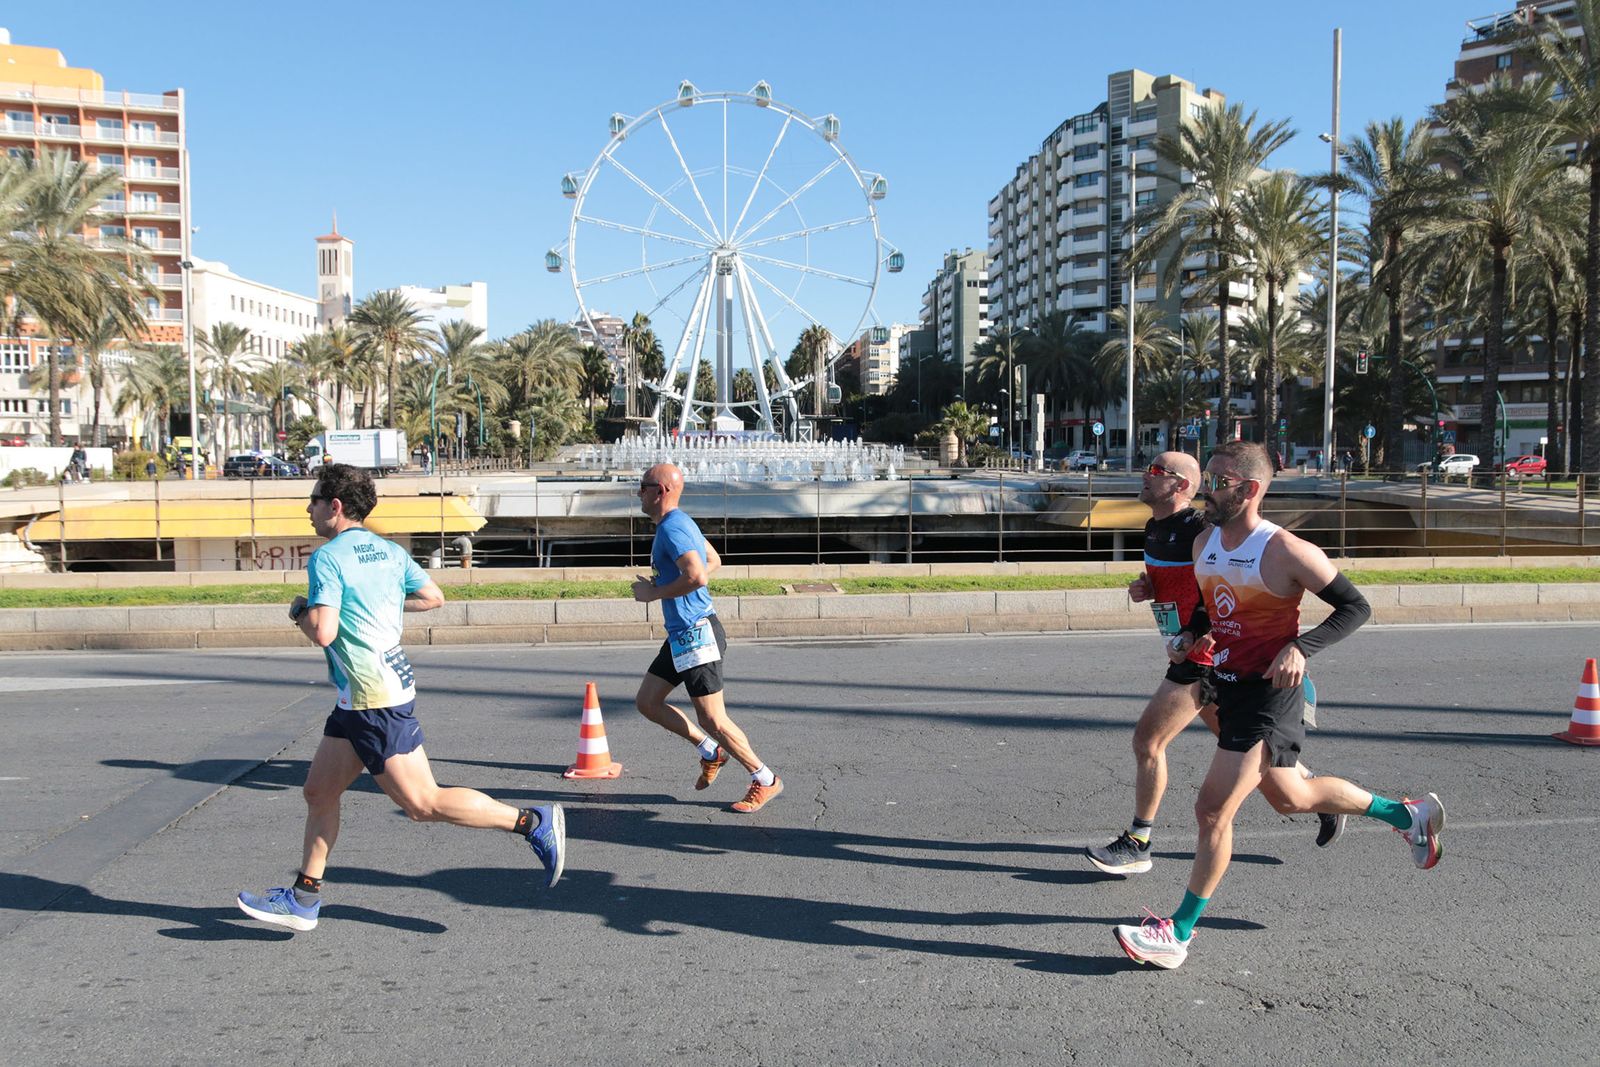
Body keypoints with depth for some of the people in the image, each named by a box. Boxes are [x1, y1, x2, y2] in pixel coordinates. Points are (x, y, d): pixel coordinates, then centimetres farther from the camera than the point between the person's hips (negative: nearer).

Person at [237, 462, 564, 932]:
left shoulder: (328, 557, -14)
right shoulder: (390, 551, 10)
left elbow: (322, 633, -23)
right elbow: (433, 597, 19)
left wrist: (300, 611, -2)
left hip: (376, 701, -10)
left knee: (423, 804, -6)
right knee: (319, 792, 15)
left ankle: (533, 821, -4)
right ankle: (304, 898, 23)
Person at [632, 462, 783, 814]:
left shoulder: (671, 528, -19)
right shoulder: (682, 523, 14)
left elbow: (697, 576, -33)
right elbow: (714, 561, 27)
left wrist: (654, 593, -18)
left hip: (696, 635, -11)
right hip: (681, 635, 11)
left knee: (712, 719, -4)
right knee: (646, 703, 13)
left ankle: (765, 780, 11)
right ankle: (711, 752, 22)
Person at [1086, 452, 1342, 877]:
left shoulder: (1198, 531, -19)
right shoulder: (1153, 529, 9)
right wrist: (1145, 588, 3)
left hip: (1205, 655, -10)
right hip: (1188, 653, 10)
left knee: (1148, 740, -7)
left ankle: (1137, 845, 3)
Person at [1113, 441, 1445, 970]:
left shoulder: (1283, 551, -18)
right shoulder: (1204, 544, 4)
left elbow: (1355, 606, -13)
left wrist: (1300, 646, -26)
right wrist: (1188, 634, 2)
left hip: (1267, 694, -9)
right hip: (1227, 686, 9)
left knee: (1213, 809, -9)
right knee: (1289, 796, 23)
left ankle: (1179, 933, 3)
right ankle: (1408, 814, 45)